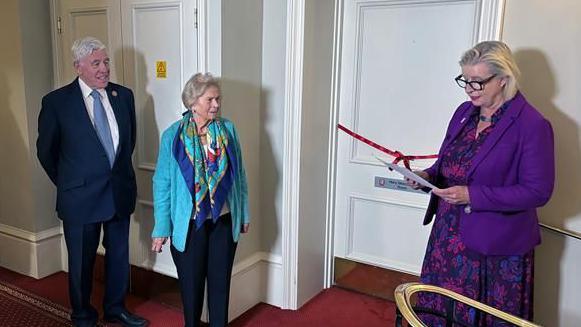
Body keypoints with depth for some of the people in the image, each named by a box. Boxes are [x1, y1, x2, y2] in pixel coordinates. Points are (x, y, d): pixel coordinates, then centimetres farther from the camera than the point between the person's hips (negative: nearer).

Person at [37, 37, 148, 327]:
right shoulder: (56, 101, -10)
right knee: (81, 260, 12)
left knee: (119, 254, 16)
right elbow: (46, 151, 1)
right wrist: (67, 183, 5)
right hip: (81, 195, -3)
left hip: (120, 191, 4)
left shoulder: (123, 95, 0)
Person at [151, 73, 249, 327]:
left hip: (224, 220, 2)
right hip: (189, 223, -2)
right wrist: (161, 228, -6)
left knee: (220, 280, 16)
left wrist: (243, 214, 9)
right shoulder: (173, 135, -9)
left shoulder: (228, 130, -2)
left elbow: (239, 175, 6)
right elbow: (162, 184, -6)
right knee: (191, 282, 15)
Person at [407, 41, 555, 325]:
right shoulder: (464, 112, 6)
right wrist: (428, 176, -6)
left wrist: (473, 195, -24)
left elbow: (538, 191, -16)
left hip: (496, 247, -6)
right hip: (450, 235, 6)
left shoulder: (532, 125, -15)